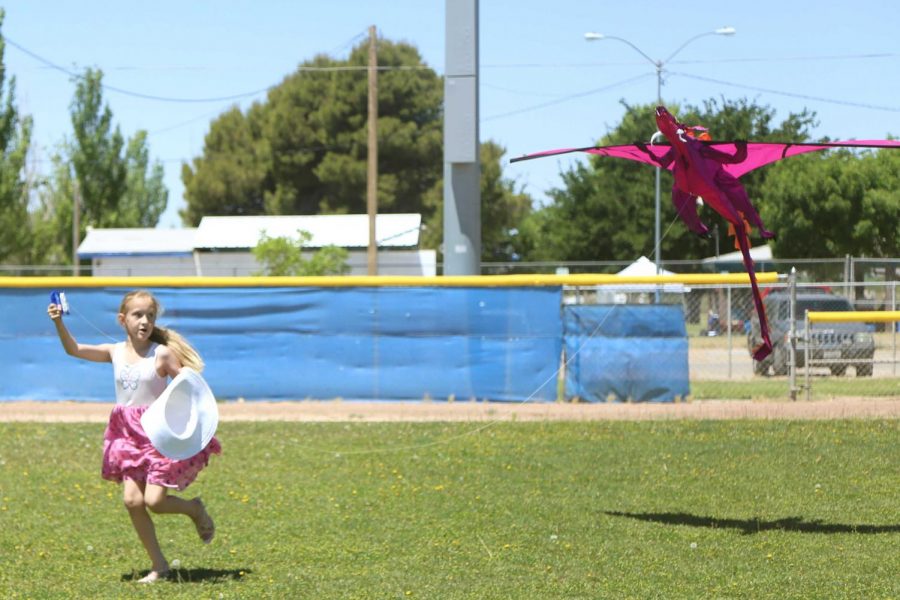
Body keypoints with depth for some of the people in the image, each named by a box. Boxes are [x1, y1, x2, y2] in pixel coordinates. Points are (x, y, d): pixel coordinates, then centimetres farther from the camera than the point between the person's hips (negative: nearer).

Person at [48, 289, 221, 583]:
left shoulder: (162, 354, -9)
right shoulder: (115, 352, 3)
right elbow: (74, 350, 0)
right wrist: (59, 323, -14)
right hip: (128, 436, 4)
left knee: (154, 500, -12)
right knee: (132, 499, -4)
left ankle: (195, 509, 21)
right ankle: (158, 564, 10)